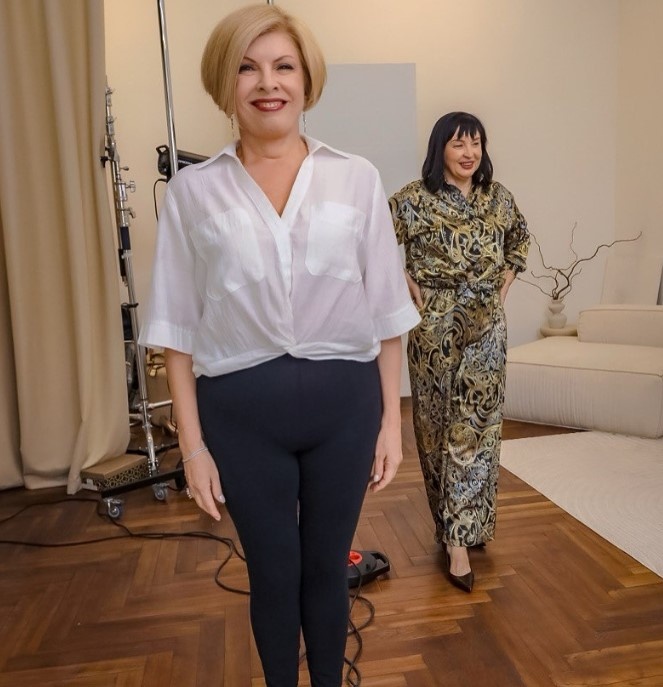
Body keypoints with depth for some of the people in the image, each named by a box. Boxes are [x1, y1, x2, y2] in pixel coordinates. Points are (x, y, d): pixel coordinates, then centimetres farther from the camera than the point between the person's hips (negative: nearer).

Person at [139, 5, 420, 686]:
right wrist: (192, 443, -1)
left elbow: (385, 310, 2)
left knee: (326, 568, 19)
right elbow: (178, 328, 0)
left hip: (344, 402, 1)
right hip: (242, 411, 0)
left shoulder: (356, 178, 1)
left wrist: (391, 417, 2)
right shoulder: (192, 190, -1)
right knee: (272, 574, 17)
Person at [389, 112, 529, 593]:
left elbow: (520, 236, 24)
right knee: (440, 425, 7)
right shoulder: (416, 199, -8)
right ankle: (458, 526, 25)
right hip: (436, 326, -3)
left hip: (487, 326, 4)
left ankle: (461, 535, 16)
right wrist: (408, 286, -8)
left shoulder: (497, 197, 7)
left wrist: (506, 282, 12)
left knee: (477, 426, 3)